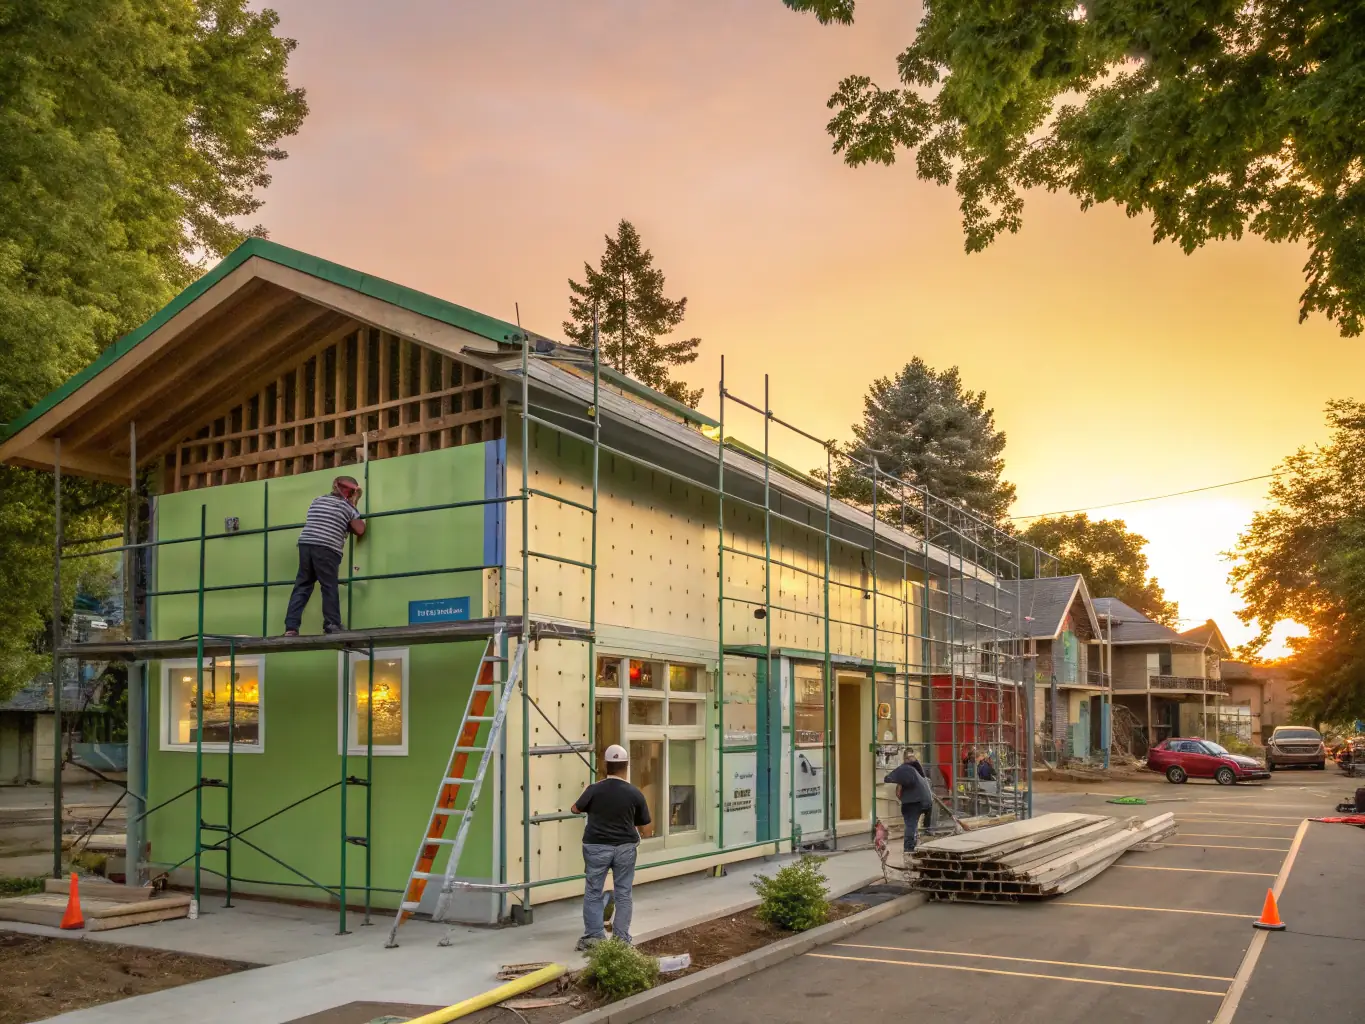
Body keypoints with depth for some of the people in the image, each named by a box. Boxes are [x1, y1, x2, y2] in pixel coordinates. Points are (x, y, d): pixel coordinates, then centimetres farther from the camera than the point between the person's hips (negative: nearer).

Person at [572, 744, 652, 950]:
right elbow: (646, 831, 0)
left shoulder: (595, 789, -10)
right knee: (623, 893, 11)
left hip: (597, 846, -1)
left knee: (593, 892, 10)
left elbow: (575, 809, 11)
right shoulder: (634, 793, -6)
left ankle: (594, 936, 12)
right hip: (625, 847, 1)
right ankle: (621, 938, 13)